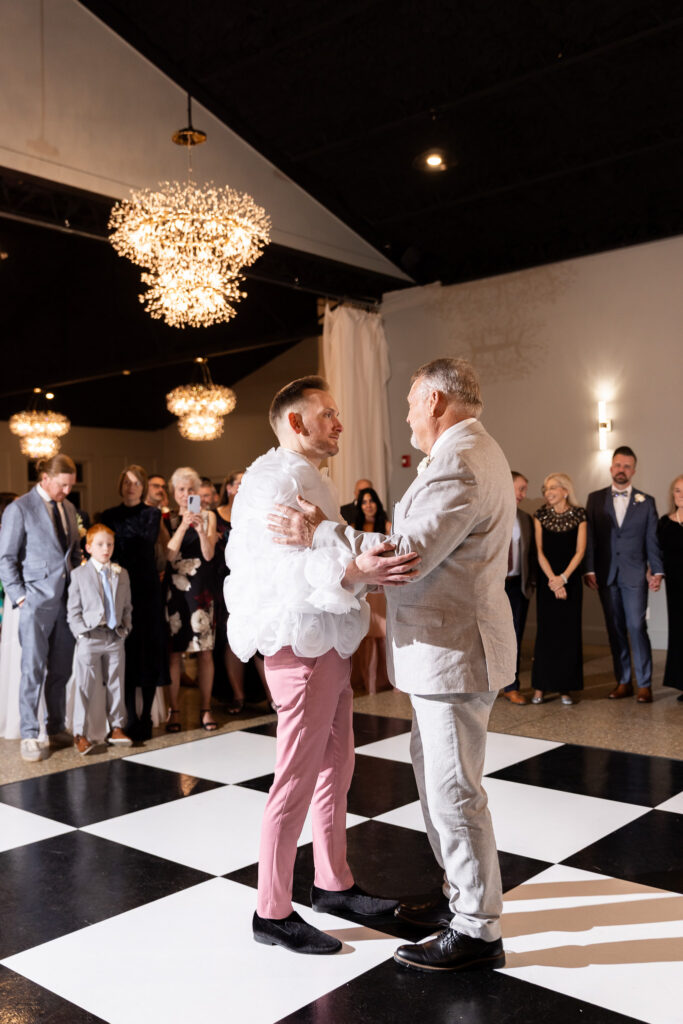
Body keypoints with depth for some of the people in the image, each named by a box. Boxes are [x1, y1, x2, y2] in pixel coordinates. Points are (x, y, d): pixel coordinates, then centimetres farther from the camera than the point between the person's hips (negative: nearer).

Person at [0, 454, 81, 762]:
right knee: (33, 669, -2)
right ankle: (29, 736, 7)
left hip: (67, 598, 5)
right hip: (36, 600, -5)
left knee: (61, 669, 9)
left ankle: (57, 729, 21)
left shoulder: (68, 508, 13)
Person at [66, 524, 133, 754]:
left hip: (115, 637, 3)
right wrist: (81, 631, -11)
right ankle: (79, 734, 7)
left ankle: (116, 728, 22)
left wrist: (125, 627, 1)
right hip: (90, 638, -3)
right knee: (84, 686, -1)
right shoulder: (79, 574, 0)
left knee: (116, 684, 10)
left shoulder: (121, 574, 9)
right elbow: (73, 610, -1)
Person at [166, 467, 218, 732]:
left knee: (205, 650, 2)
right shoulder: (167, 519, 6)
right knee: (174, 650, -2)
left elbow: (209, 554, -4)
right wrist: (183, 526, -16)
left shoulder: (208, 517, 7)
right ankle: (173, 710, 8)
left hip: (201, 588, 1)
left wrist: (201, 529, -21)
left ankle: (206, 709, 11)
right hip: (175, 588, 0)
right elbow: (169, 555, -7)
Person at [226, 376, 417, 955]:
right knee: (297, 780, -3)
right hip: (301, 645, -10)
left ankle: (334, 884, 31)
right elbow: (288, 566, -29)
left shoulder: (311, 479, 20)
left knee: (336, 769, 17)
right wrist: (353, 571, -45)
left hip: (329, 644, 10)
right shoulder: (277, 479, -15)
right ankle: (273, 912, 9)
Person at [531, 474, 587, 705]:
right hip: (546, 580, 0)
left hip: (570, 580, 0)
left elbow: (579, 551, -3)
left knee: (568, 632, 1)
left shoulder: (579, 515, 0)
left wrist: (563, 578, -12)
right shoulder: (541, 515, 3)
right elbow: (540, 551, -1)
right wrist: (552, 579, -10)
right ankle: (540, 686, 6)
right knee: (545, 631, 0)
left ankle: (565, 687, 9)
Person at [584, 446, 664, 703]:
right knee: (615, 629, 6)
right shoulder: (595, 499, 8)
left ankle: (644, 684, 0)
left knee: (637, 627, -7)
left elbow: (652, 539, 5)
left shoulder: (646, 501, 7)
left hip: (635, 575, -2)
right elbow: (590, 538, 5)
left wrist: (657, 571, -3)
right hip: (606, 575, 2)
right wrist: (589, 570, -2)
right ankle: (623, 682, 14)